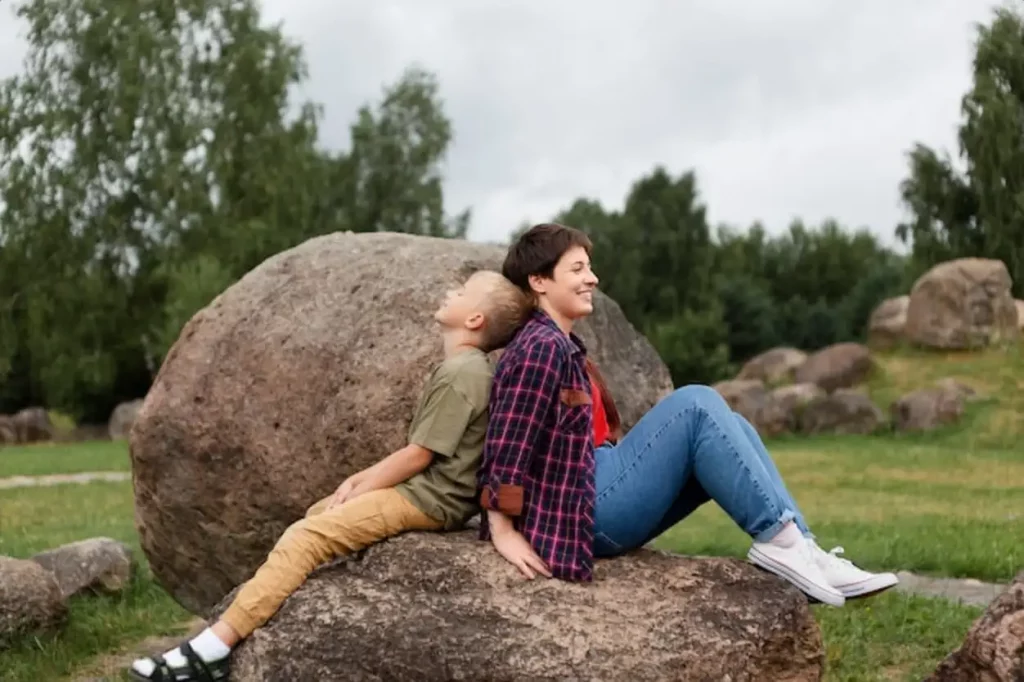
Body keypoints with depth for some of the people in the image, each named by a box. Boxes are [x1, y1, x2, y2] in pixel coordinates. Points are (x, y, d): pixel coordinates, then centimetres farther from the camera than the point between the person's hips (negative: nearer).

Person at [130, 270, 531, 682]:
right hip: (420, 489, 11)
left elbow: (417, 457, -18)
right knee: (315, 515, 15)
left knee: (305, 538, -18)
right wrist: (360, 479, 7)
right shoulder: (460, 369, 16)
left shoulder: (459, 376, -17)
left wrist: (356, 493, -9)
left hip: (427, 499, -11)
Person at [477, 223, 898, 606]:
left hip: (601, 500, 10)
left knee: (729, 428, 2)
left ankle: (799, 544, -9)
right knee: (695, 406, -16)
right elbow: (506, 444, -20)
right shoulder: (541, 348, -14)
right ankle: (777, 539, -16)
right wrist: (504, 535, -22)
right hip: (582, 510, -10)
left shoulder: (562, 345, 19)